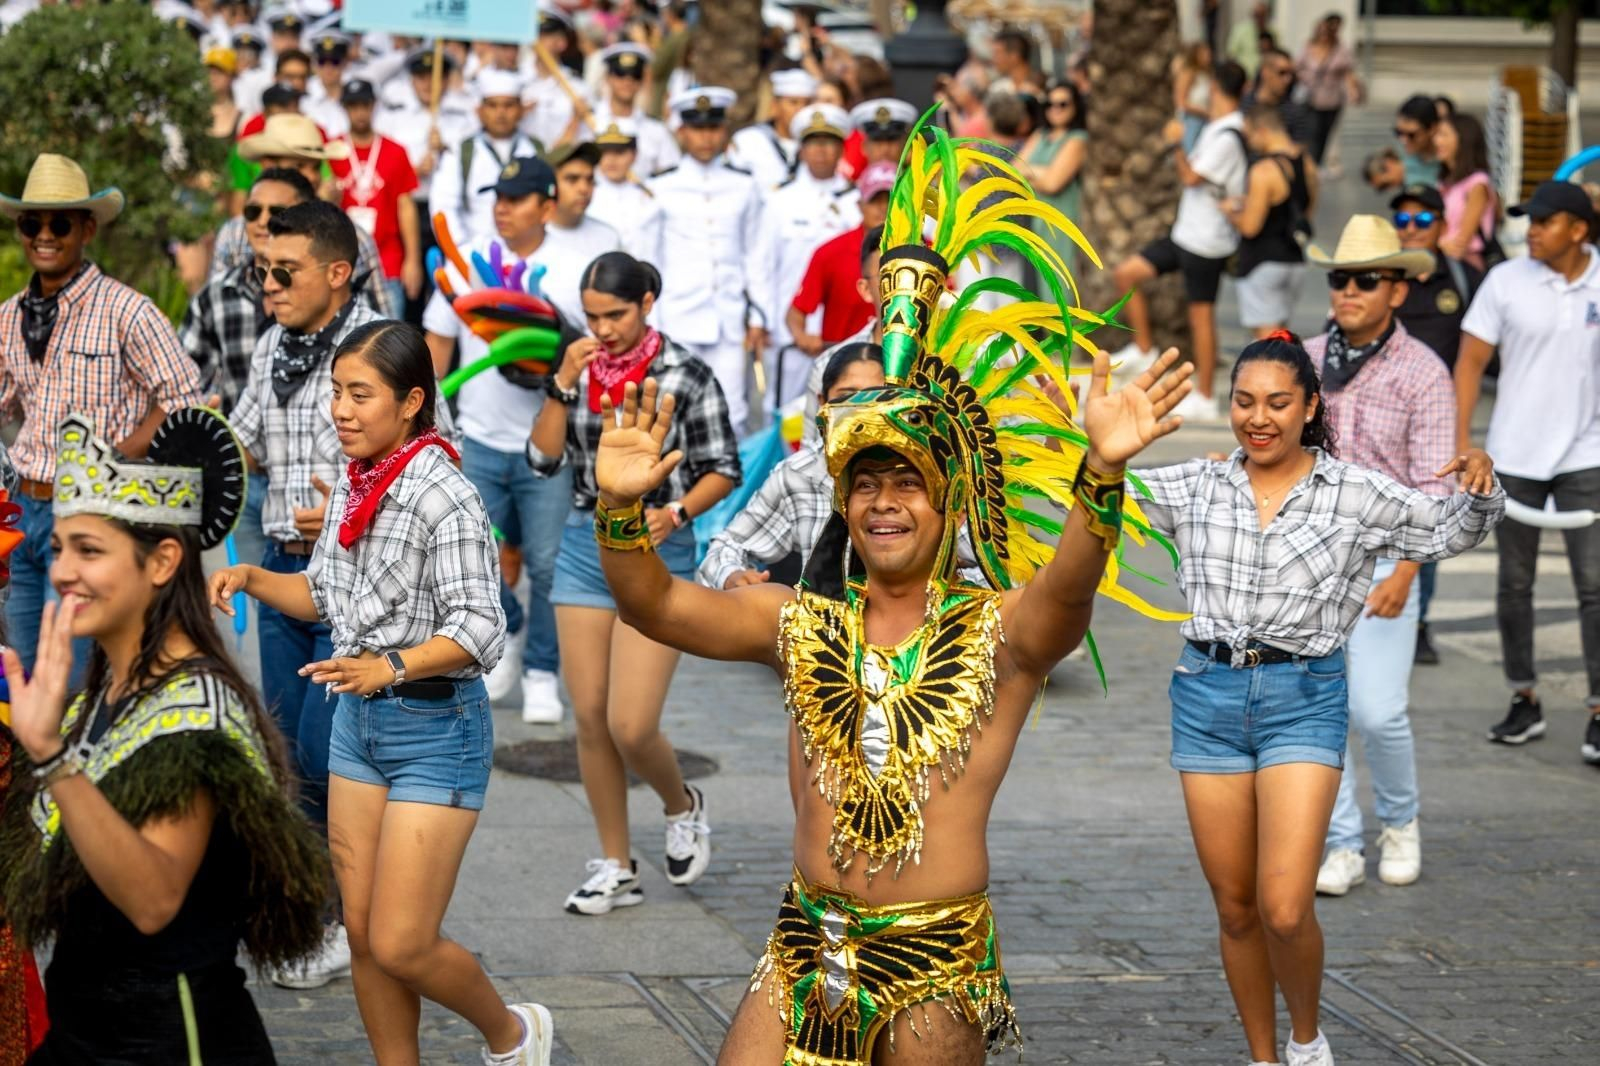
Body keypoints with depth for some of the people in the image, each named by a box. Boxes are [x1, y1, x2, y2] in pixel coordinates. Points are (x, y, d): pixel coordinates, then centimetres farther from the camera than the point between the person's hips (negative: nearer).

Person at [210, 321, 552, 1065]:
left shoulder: (443, 496, -19)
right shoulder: (352, 485, 5)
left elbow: (480, 629, -24)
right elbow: (323, 594, 17)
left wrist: (390, 667, -38)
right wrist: (252, 579, 0)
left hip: (436, 725, -8)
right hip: (357, 721, 8)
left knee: (402, 946, -6)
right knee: (363, 935, 9)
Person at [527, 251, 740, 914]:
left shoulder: (686, 375, -8)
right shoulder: (580, 368, 5)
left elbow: (724, 469, -3)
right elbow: (544, 458, 0)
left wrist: (676, 511, -19)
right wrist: (563, 384, -11)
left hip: (656, 550, -5)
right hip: (584, 544, 5)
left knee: (631, 726, -10)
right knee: (591, 719, 5)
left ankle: (681, 807, 23)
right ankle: (616, 868, 17)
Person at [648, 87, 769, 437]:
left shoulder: (744, 187, 10)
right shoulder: (661, 188, 4)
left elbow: (755, 255, 13)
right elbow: (648, 260, 7)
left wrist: (757, 318, 9)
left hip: (729, 321, 2)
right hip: (677, 320, -2)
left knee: (732, 417, -1)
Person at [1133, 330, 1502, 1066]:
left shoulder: (1354, 494, 1)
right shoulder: (1197, 488, 6)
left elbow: (1450, 533, 8)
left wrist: (1479, 491, -12)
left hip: (1304, 699, -3)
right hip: (1208, 695, 3)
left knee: (1285, 911, -13)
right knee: (1235, 908, 9)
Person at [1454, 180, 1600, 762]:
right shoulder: (1506, 282, -4)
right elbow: (1470, 363, -1)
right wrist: (1459, 445, -7)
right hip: (1514, 455, 1)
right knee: (1514, 584, 9)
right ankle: (1524, 701, 22)